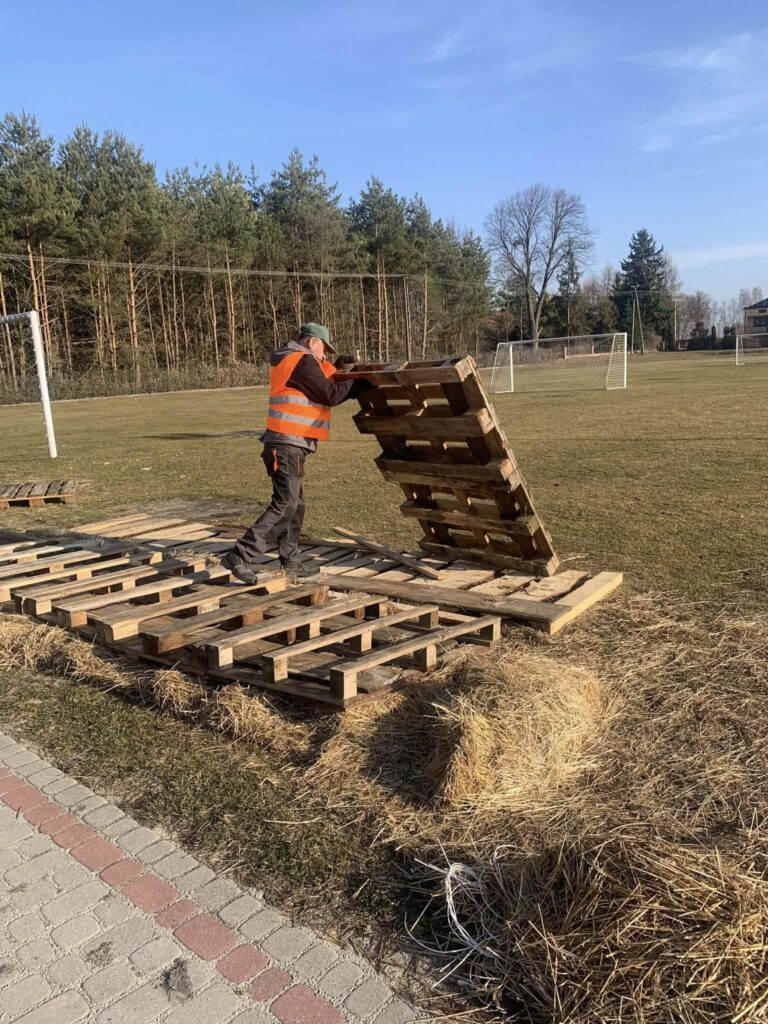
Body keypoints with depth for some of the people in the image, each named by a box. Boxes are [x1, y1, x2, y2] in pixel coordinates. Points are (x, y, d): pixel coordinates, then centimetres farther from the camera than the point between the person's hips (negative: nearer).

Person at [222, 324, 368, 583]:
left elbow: (323, 384, 25)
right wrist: (360, 381, -1)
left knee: (294, 504, 14)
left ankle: (290, 560, 21)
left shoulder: (290, 361, 21)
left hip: (287, 445, 11)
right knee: (284, 505, -13)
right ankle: (240, 556, -14)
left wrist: (336, 368, 14)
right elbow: (331, 396, -11)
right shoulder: (302, 360, -9)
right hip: (289, 445, -11)